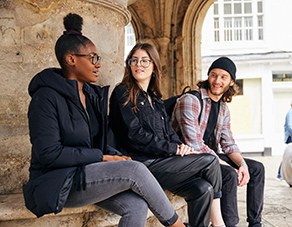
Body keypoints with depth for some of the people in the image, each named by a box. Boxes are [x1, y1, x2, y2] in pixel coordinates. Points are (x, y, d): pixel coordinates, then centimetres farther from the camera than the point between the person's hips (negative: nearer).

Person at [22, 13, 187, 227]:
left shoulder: (93, 95, 12)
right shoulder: (47, 97, -12)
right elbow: (48, 154, -19)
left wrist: (117, 157, -5)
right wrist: (102, 157, -16)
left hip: (87, 173, 7)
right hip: (56, 183, -7)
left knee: (137, 205, -21)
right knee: (135, 170, -23)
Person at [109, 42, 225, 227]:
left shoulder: (155, 99, 22)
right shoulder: (123, 94, -2)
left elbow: (169, 132, 19)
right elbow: (134, 135, -13)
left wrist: (180, 146, -4)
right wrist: (173, 149, -13)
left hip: (161, 160, 7)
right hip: (143, 163, -7)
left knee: (204, 189, -16)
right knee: (210, 161, -12)